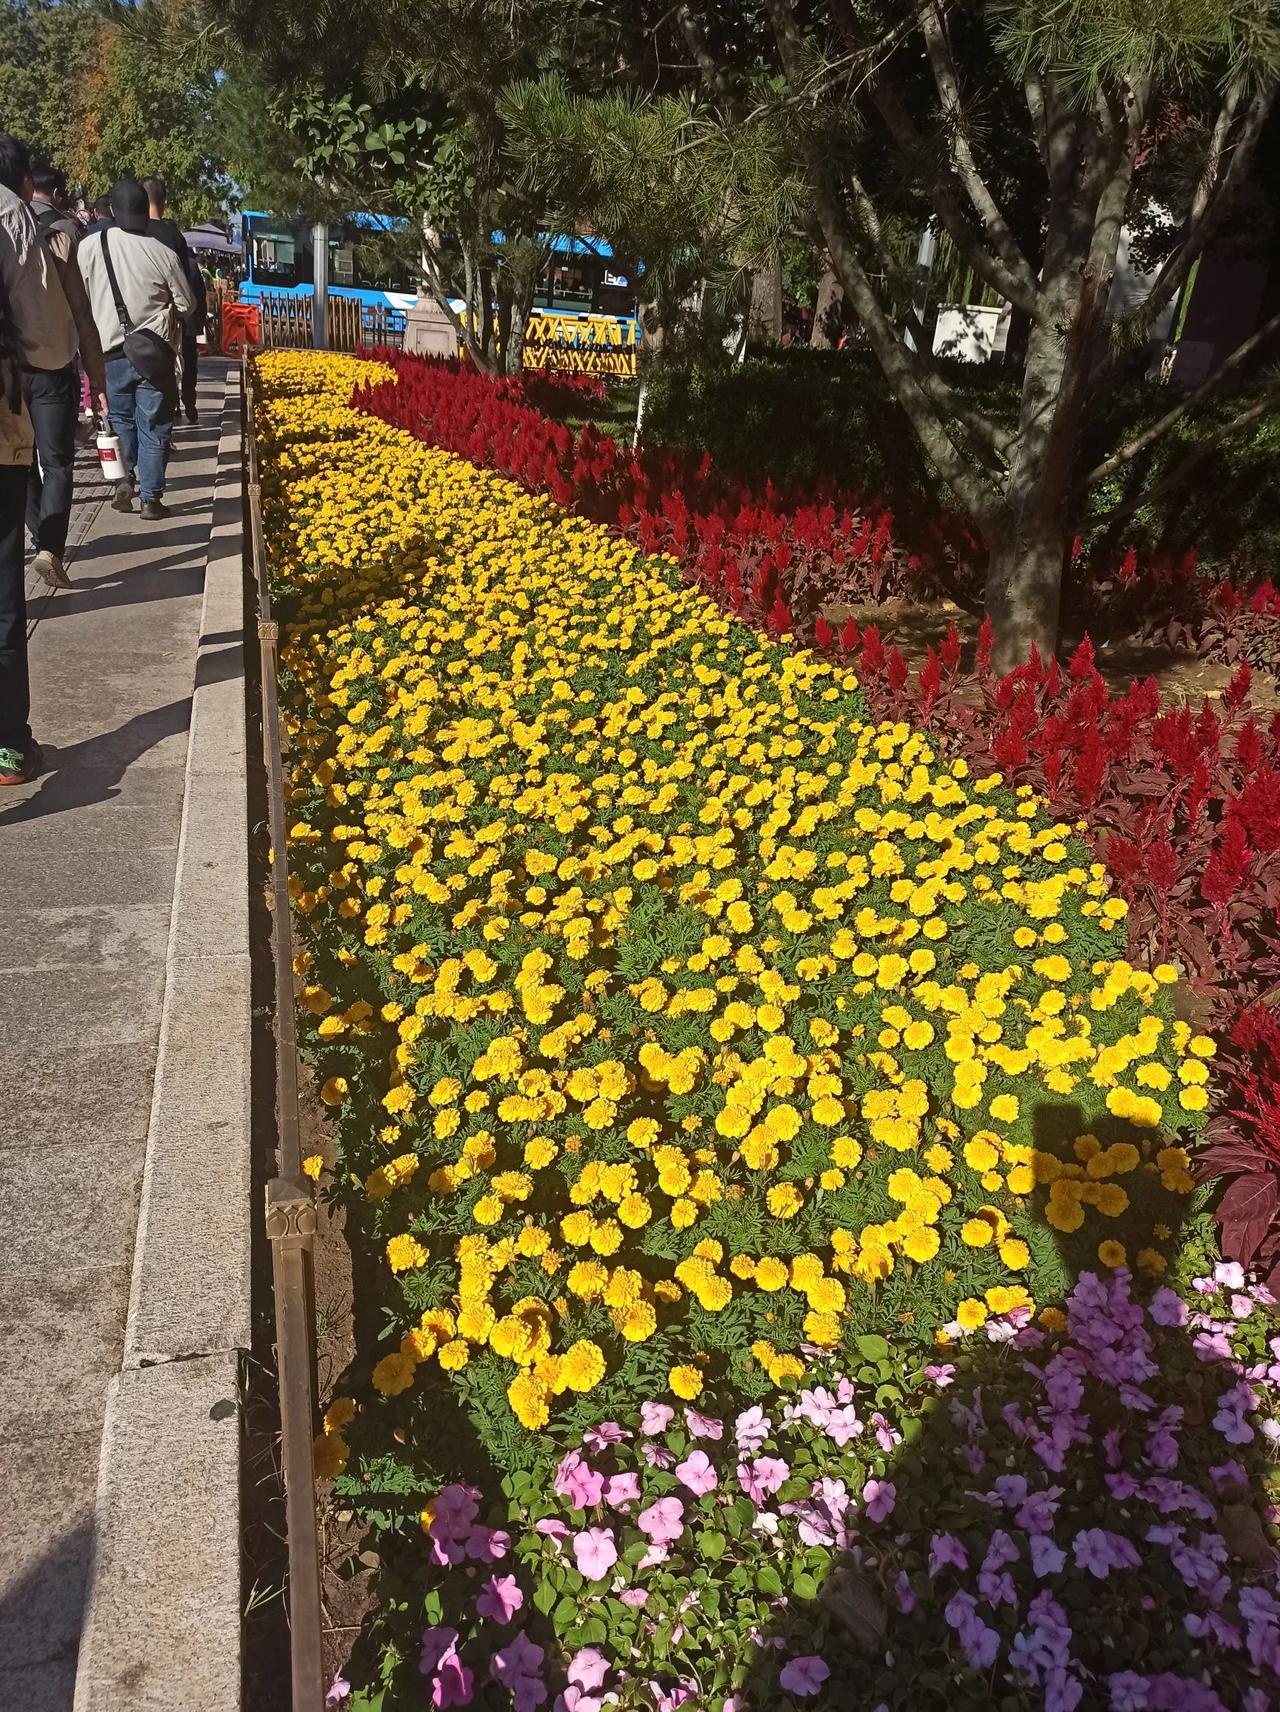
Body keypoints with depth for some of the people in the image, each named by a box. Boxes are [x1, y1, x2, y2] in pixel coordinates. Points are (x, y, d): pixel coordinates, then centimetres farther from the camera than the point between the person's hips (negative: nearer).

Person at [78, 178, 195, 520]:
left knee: (121, 419, 20)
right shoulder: (163, 253, -9)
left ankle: (125, 481, 6)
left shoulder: (89, 247, -5)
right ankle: (150, 499, 6)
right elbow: (187, 306, 2)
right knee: (153, 428, 6)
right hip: (155, 352, -1)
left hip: (111, 351, 2)